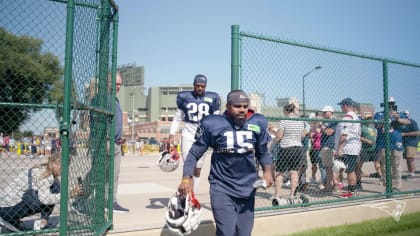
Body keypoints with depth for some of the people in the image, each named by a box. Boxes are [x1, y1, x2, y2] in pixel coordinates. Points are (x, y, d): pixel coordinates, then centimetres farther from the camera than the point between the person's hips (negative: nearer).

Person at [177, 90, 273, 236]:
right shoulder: (212, 124, -12)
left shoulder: (258, 123, -3)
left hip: (248, 188, 4)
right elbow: (195, 153, -4)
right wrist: (186, 178, -16)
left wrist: (267, 171, -8)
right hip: (221, 188, -3)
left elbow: (263, 152, 10)